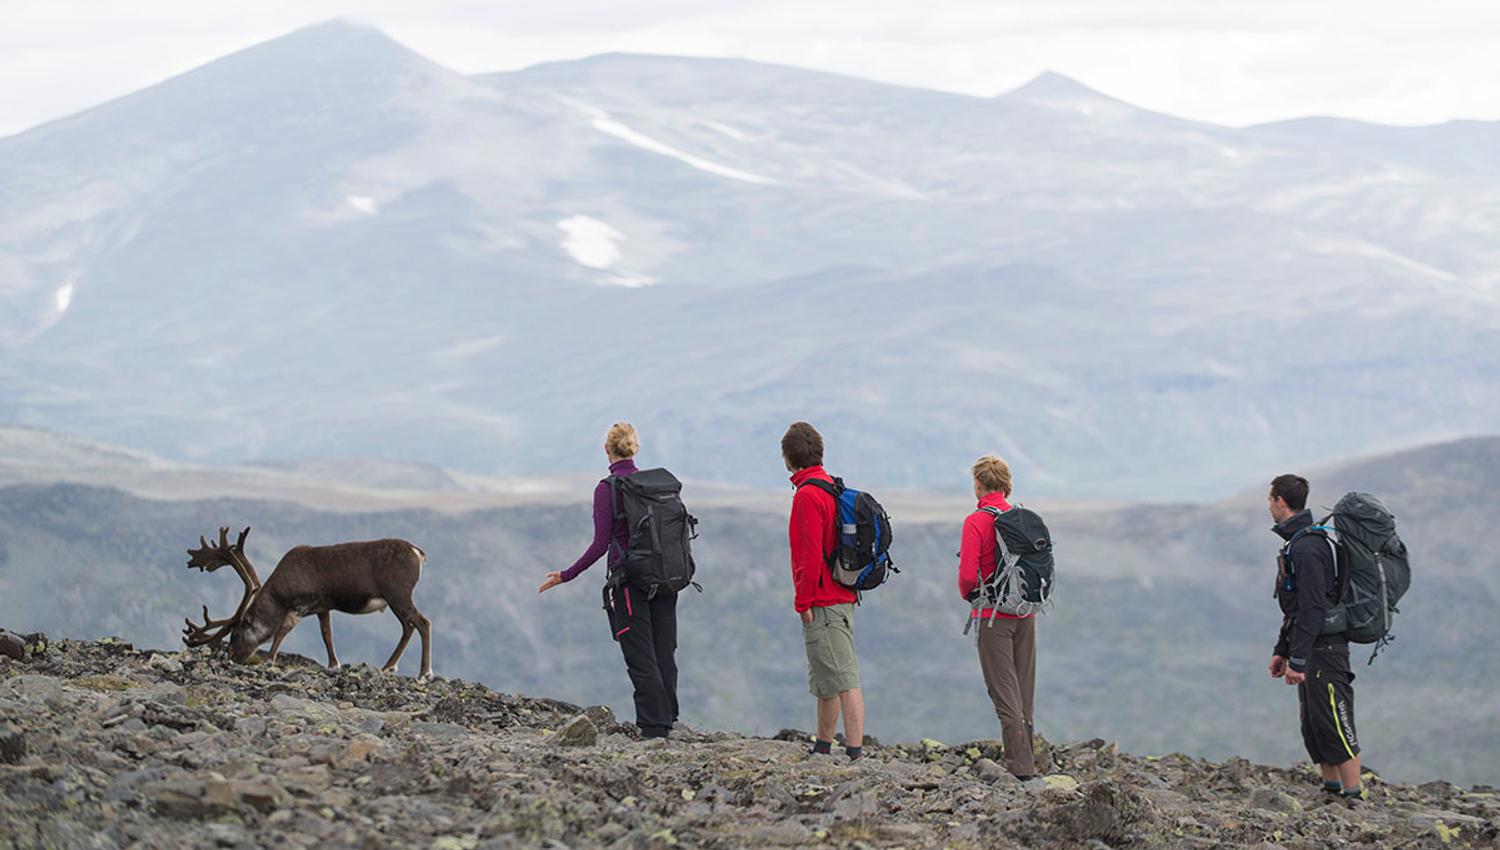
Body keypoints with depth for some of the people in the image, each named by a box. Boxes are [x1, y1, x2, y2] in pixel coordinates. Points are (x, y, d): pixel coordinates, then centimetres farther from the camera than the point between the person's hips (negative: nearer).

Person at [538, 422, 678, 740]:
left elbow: (601, 543, -13)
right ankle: (667, 720, 13)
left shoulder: (607, 489, -10)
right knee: (664, 654, 10)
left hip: (630, 582, -5)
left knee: (641, 659, -2)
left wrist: (567, 575, -6)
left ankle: (654, 726, -3)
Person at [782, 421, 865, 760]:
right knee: (825, 680, 18)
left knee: (844, 679, -13)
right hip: (843, 599, 10)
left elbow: (810, 555, -20)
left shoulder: (808, 496, -15)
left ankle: (855, 753, -17)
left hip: (822, 603, -10)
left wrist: (803, 602, -14)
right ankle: (822, 748, 28)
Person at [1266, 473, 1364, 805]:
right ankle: (1332, 792, 21)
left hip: (1324, 649, -11)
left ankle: (1354, 799, -7)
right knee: (1313, 726, 14)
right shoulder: (1296, 543, 17)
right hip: (1313, 651, 11)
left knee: (1334, 726, -9)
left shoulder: (1307, 547, -17)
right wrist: (1281, 650, 24)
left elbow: (1313, 607, -23)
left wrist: (1297, 659, -23)